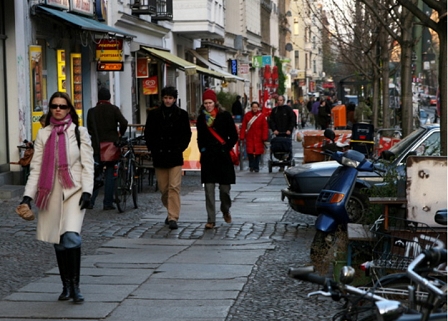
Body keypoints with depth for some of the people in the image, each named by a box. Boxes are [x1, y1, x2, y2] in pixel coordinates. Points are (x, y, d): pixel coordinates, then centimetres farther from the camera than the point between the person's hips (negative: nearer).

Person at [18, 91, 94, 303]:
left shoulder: (79, 132, 3)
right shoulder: (43, 134, 8)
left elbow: (87, 164, 0)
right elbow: (36, 167, 6)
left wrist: (87, 191, -11)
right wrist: (28, 196, -3)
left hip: (74, 191, -3)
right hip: (51, 192, 3)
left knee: (71, 236, -19)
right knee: (58, 242, 6)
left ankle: (75, 286, -9)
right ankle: (66, 286, 19)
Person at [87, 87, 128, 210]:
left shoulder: (92, 111, 1)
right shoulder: (113, 109, -3)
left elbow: (90, 129, 1)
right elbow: (124, 123, -14)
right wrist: (120, 134, 2)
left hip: (97, 146, 1)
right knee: (109, 173, 3)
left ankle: (90, 201, -1)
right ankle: (108, 203, 2)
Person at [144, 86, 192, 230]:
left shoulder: (182, 114, 3)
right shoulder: (154, 114, 6)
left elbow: (186, 135, 6)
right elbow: (148, 134, 10)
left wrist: (180, 148, -4)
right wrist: (153, 149, 1)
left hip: (175, 156, -2)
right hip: (159, 156, 2)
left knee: (174, 187, -10)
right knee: (163, 188, 8)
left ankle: (173, 218, -10)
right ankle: (171, 211, 29)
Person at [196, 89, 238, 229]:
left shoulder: (225, 116, -3)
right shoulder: (201, 118, 8)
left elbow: (234, 136, -1)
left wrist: (226, 148, -7)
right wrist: (202, 149, 5)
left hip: (223, 156, -2)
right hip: (207, 157, 2)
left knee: (224, 188, 4)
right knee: (209, 189, -3)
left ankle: (226, 211, 32)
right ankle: (211, 219, -1)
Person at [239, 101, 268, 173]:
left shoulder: (261, 116, 0)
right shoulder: (247, 115, 1)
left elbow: (265, 128, -1)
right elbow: (243, 127, 1)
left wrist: (264, 138, -6)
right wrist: (242, 137, -4)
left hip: (258, 138, 0)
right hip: (249, 138, 0)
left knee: (258, 153, 2)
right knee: (250, 152, -4)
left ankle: (256, 167, 13)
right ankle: (251, 166, 14)